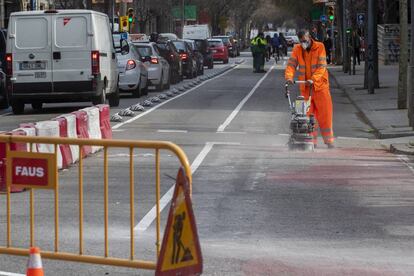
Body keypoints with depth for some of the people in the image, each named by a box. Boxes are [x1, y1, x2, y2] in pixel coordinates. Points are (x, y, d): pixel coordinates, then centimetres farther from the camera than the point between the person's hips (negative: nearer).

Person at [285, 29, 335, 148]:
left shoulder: (319, 47, -6)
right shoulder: (297, 49, 3)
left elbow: (321, 66, -14)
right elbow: (291, 64, -4)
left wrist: (313, 79, -28)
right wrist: (289, 77, -24)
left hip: (320, 85, -2)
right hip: (305, 87, 3)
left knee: (325, 113, -2)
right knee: (308, 114, 2)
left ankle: (329, 140, 5)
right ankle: (312, 141, 8)